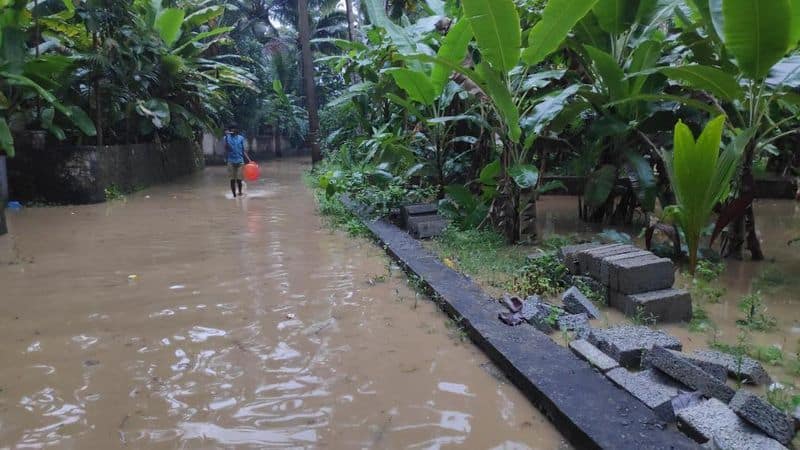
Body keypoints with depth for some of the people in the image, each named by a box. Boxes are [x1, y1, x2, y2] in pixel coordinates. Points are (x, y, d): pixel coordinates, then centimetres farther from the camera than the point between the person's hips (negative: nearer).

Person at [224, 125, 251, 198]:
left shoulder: (241, 138, 6)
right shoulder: (227, 138, 2)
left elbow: (243, 150, 8)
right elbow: (226, 149, -12)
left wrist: (249, 159, -1)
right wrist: (226, 136, -19)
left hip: (240, 160, 0)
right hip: (231, 161, 0)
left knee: (239, 179, -2)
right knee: (232, 179, 3)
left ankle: (240, 192, 17)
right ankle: (234, 195, 12)